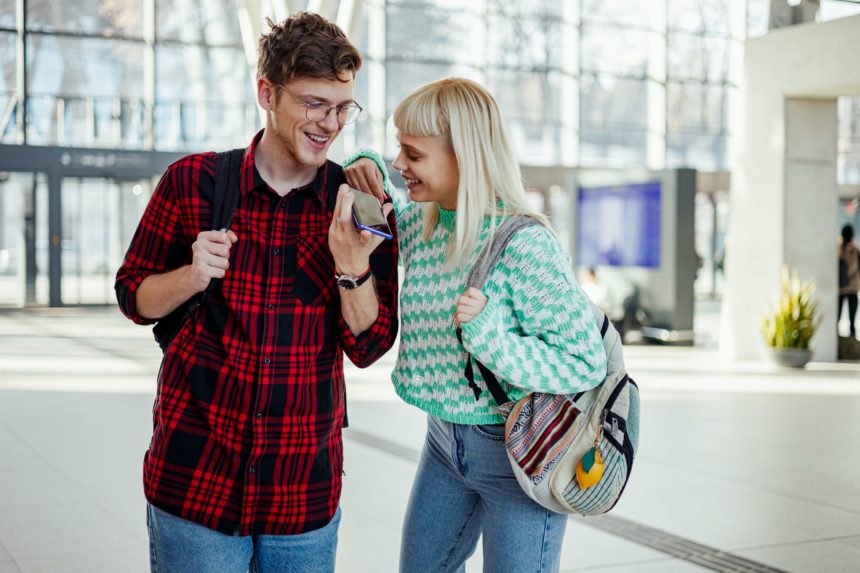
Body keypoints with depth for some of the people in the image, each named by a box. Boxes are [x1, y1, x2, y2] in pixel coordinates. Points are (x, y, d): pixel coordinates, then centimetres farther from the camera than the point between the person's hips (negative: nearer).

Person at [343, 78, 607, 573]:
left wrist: (492, 337, -33)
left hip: (519, 447, -7)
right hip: (446, 439, 7)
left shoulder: (524, 245, -24)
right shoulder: (419, 226, -3)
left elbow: (586, 364, -21)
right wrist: (369, 171, -2)